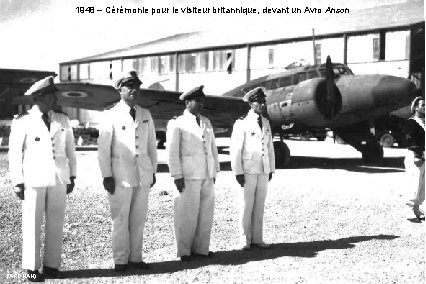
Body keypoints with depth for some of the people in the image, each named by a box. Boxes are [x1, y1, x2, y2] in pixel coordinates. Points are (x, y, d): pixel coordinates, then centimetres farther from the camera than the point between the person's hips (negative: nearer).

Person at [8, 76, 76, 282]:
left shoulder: (62, 120, 9)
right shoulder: (22, 122, -2)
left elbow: (70, 149, 14)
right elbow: (15, 153, -1)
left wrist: (72, 177, 11)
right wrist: (17, 182, -5)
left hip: (59, 179, 4)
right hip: (33, 180, -4)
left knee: (56, 224, 4)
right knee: (32, 224, 0)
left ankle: (51, 265, 14)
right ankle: (32, 268, 11)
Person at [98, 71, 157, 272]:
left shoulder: (145, 115, 10)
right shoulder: (111, 116, -3)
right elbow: (103, 148, -3)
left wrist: (153, 171, 12)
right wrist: (107, 176, -7)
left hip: (143, 175, 4)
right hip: (120, 176, -4)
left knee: (139, 219, 9)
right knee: (120, 219, 2)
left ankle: (135, 257, 20)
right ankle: (120, 260, 13)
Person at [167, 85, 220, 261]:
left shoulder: (206, 122, 15)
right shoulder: (177, 124, -2)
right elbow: (172, 151, -6)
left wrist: (215, 172, 13)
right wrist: (177, 176, -11)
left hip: (207, 176, 6)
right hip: (188, 176, -6)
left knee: (206, 212, 6)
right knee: (187, 214, -3)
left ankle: (200, 248, 17)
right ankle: (184, 251, 9)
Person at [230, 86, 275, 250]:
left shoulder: (266, 123, 12)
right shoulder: (242, 123, -8)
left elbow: (270, 147, 16)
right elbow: (235, 149, -10)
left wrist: (271, 169, 13)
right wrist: (238, 173, -13)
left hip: (263, 171, 6)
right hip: (248, 171, -6)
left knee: (259, 205, 9)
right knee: (246, 205, 0)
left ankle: (257, 238, 16)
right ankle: (245, 240, 9)